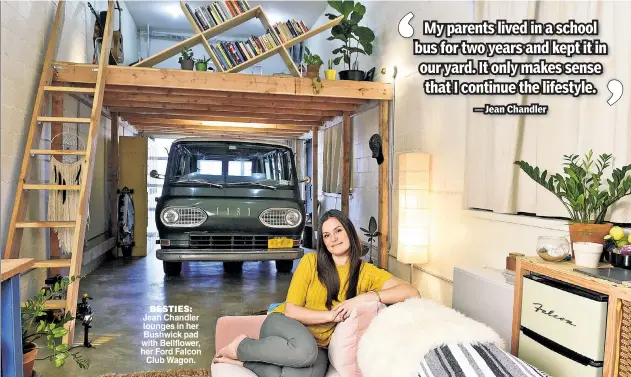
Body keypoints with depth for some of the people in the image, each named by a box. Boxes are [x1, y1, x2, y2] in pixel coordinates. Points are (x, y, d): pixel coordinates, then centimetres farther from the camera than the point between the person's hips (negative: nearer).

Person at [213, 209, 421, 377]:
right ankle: (241, 346, -13)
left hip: (319, 346, 2)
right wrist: (331, 315, -20)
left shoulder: (366, 272, -4)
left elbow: (412, 292, -16)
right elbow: (291, 310, -9)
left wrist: (367, 297, -26)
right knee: (304, 348, -39)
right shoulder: (311, 261, -7)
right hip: (283, 325, -1)